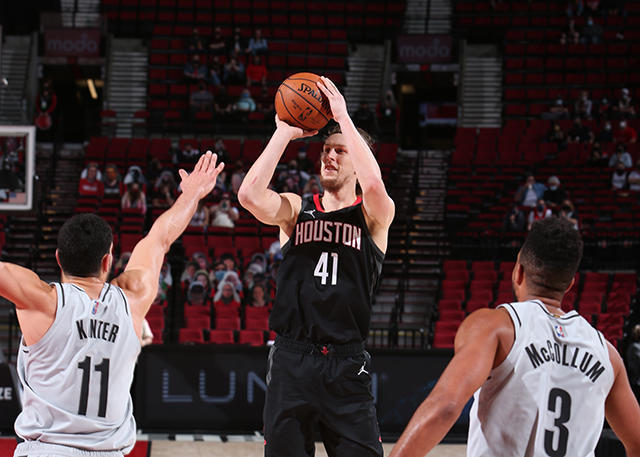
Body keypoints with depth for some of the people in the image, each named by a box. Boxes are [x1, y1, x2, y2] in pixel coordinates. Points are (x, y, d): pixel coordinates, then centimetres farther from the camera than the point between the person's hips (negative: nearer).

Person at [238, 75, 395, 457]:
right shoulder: (296, 210, 11)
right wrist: (284, 134, -4)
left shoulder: (375, 216, 4)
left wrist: (344, 118, -14)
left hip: (347, 364, -2)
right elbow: (250, 195, -8)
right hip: (291, 358, 2)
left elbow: (373, 184, -20)